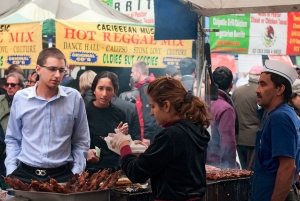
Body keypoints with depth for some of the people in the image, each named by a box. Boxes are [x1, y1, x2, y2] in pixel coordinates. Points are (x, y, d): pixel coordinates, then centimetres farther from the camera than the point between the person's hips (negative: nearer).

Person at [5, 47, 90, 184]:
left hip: (61, 174, 0)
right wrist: (11, 170, 5)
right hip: (25, 174, 1)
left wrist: (76, 175, 2)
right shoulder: (20, 98, 7)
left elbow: (81, 142, 12)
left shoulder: (74, 98, 4)